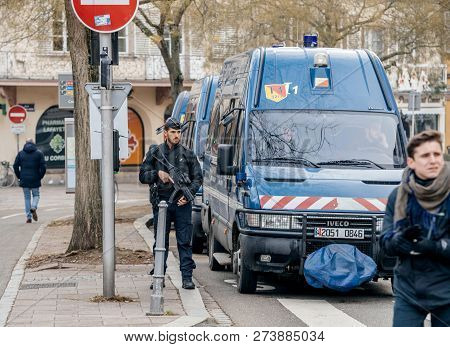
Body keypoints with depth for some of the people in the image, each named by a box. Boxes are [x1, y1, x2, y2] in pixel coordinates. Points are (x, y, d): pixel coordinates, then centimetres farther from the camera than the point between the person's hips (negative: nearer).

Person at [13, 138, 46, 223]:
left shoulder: (20, 153, 4)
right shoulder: (38, 153, 0)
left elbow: (15, 166, 0)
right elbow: (43, 166, -7)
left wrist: (19, 177, 8)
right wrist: (40, 176, 6)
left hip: (24, 180, 1)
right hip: (35, 180, -1)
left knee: (27, 197, 9)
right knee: (36, 195, 14)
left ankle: (28, 217, 3)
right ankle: (33, 207, -16)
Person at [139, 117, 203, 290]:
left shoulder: (188, 154, 9)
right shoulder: (154, 152, 7)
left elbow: (198, 177, 11)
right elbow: (142, 176, 8)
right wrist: (158, 174, -9)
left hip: (182, 203, 0)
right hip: (161, 202, 0)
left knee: (185, 242, -2)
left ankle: (187, 277, -1)